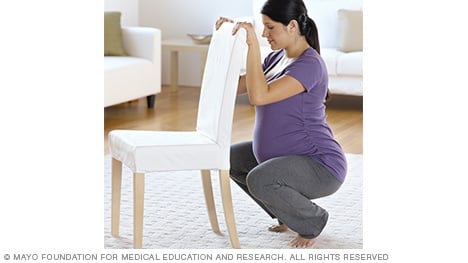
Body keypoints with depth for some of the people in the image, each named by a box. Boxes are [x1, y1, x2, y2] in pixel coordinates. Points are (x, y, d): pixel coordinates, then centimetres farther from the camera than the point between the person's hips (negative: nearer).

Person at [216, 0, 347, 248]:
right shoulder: (277, 57, 7)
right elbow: (237, 86, 7)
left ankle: (313, 220, -5)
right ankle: (288, 214, 20)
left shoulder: (310, 64, -23)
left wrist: (253, 45, -30)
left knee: (259, 180, -34)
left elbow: (259, 96, -33)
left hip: (321, 167, -10)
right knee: (231, 158, 18)